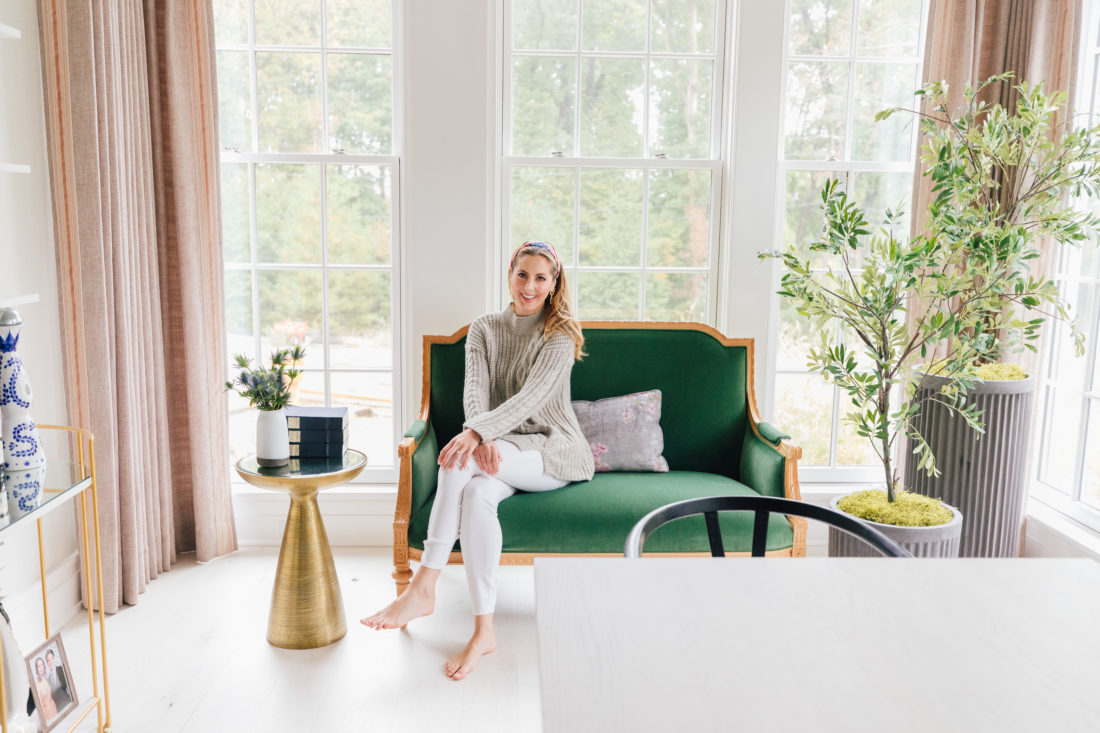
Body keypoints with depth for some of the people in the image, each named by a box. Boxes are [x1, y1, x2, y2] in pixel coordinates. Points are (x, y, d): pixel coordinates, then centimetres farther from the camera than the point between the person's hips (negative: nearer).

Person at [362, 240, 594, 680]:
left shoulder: (560, 335, -5)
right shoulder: (484, 329, 10)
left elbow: (531, 397, -20)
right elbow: (475, 389, -6)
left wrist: (476, 433, -35)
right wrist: (482, 438, -27)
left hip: (553, 451, -4)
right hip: (503, 449, 4)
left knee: (458, 459, -33)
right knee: (476, 493, -34)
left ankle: (422, 590, -31)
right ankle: (484, 631, -33)